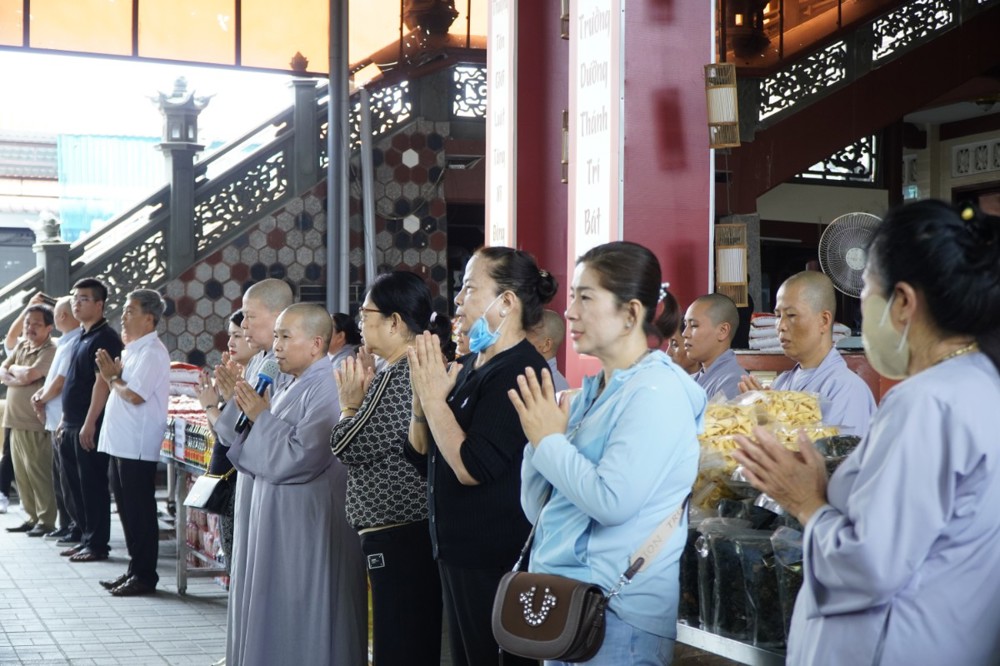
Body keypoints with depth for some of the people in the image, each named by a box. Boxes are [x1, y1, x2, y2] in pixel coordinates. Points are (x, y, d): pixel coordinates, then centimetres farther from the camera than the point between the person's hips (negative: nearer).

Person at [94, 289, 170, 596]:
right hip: (121, 444, 10)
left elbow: (134, 395, -23)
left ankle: (145, 575, 3)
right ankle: (135, 569, 22)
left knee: (140, 511, -3)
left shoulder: (151, 353, -14)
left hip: (137, 447, -10)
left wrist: (112, 377, -7)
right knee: (127, 510, 14)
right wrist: (112, 374, 2)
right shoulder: (134, 350, 17)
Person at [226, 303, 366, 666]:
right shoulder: (286, 384, 10)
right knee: (273, 619, 16)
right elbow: (266, 454, 15)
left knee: (302, 622, -1)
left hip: (311, 526, -9)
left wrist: (262, 417, -13)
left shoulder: (329, 389, -19)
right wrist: (249, 413, -1)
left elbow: (298, 457, -25)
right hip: (278, 520, 9)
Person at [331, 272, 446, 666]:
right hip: (419, 529, 10)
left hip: (398, 536, -10)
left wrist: (350, 404, 0)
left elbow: (352, 449, -17)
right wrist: (366, 397, 10)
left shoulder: (400, 376, -16)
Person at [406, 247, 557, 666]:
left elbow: (471, 468, -25)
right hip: (459, 548, 9)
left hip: (497, 559, -9)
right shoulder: (469, 365, 8)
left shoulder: (521, 373, -18)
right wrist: (422, 394, -6)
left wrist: (434, 397, -17)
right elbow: (421, 456, 10)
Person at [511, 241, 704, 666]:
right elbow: (539, 510, 12)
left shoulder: (656, 392, -14)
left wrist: (549, 441, -13)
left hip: (618, 613, -8)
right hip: (565, 601, 8)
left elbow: (612, 501, -26)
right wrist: (539, 436, -3)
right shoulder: (592, 392, 12)